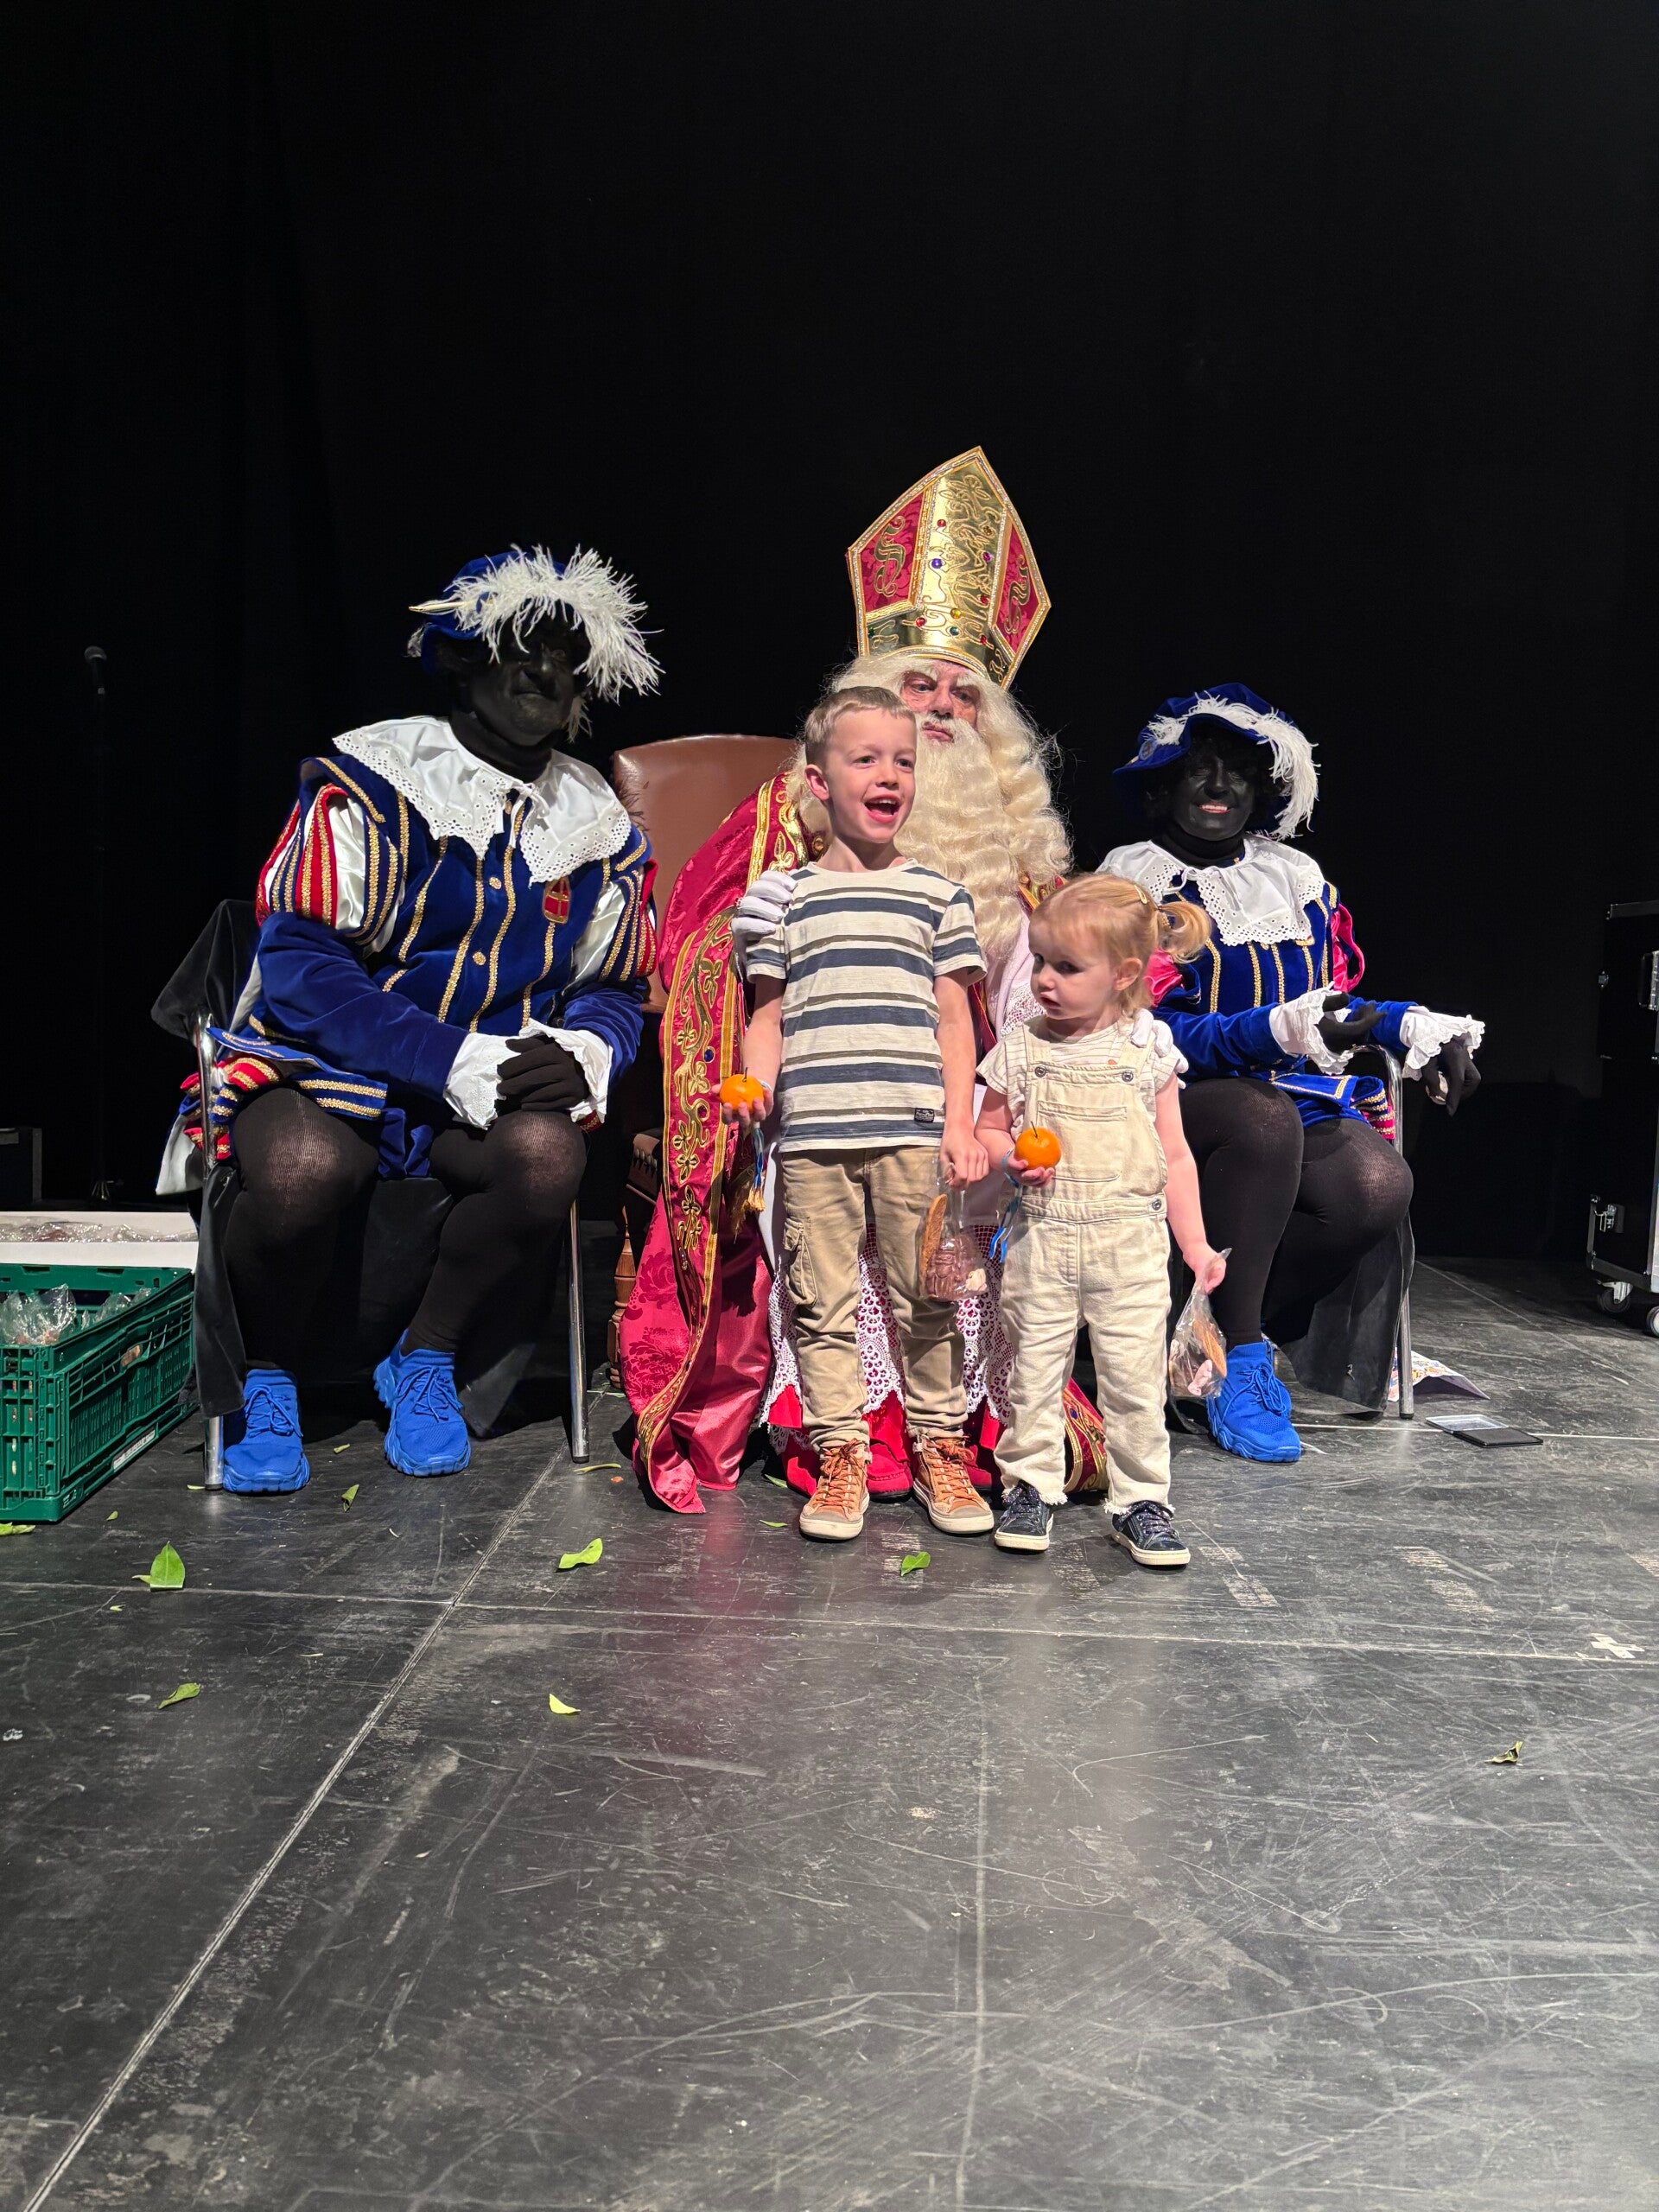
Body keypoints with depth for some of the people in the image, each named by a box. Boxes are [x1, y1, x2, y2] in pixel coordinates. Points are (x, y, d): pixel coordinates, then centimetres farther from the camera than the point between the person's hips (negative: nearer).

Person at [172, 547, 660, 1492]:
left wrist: (581, 1050, -12)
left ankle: (426, 1358, -3)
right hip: (322, 1063, -3)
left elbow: (615, 989, 13)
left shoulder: (597, 828, 7)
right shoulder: (369, 782, -9)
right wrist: (450, 1058, -25)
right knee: (302, 1169, -36)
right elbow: (300, 965, -15)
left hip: (493, 1079, 3)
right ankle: (265, 1375, -3)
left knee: (548, 1154, -31)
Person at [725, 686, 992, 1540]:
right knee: (822, 1302, 4)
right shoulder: (787, 897, 10)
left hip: (914, 1133, 0)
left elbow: (953, 1017, 9)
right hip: (812, 1135, 0)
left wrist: (960, 1121, 1)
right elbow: (766, 1015, 10)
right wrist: (755, 1091, -8)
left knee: (927, 1299, 5)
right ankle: (839, 1455, 16)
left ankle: (941, 1449, 19)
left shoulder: (937, 894, 10)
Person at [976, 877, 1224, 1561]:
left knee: (1136, 1378, 2)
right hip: (1042, 1241, 1)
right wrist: (1011, 1158, -11)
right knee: (1032, 1370, 6)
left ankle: (1140, 1501, 17)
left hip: (1131, 1244, -1)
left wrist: (1195, 1245, 4)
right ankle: (1030, 1486, 23)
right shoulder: (1019, 1050, 2)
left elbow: (1174, 1157, 7)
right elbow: (987, 1128, 12)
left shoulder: (1148, 1054, 1)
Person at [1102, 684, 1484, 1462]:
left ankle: (1212, 1328, -8)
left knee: (1378, 1186, -26)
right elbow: (1153, 1032, -13)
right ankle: (1240, 1359, -23)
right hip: (1184, 1099, -5)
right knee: (1267, 1118, -38)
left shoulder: (1295, 876, 17)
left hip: (1302, 1095, 5)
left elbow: (1333, 1008, 20)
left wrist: (1415, 1026, 0)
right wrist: (1280, 1031, -27)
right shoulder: (1135, 879, -1)